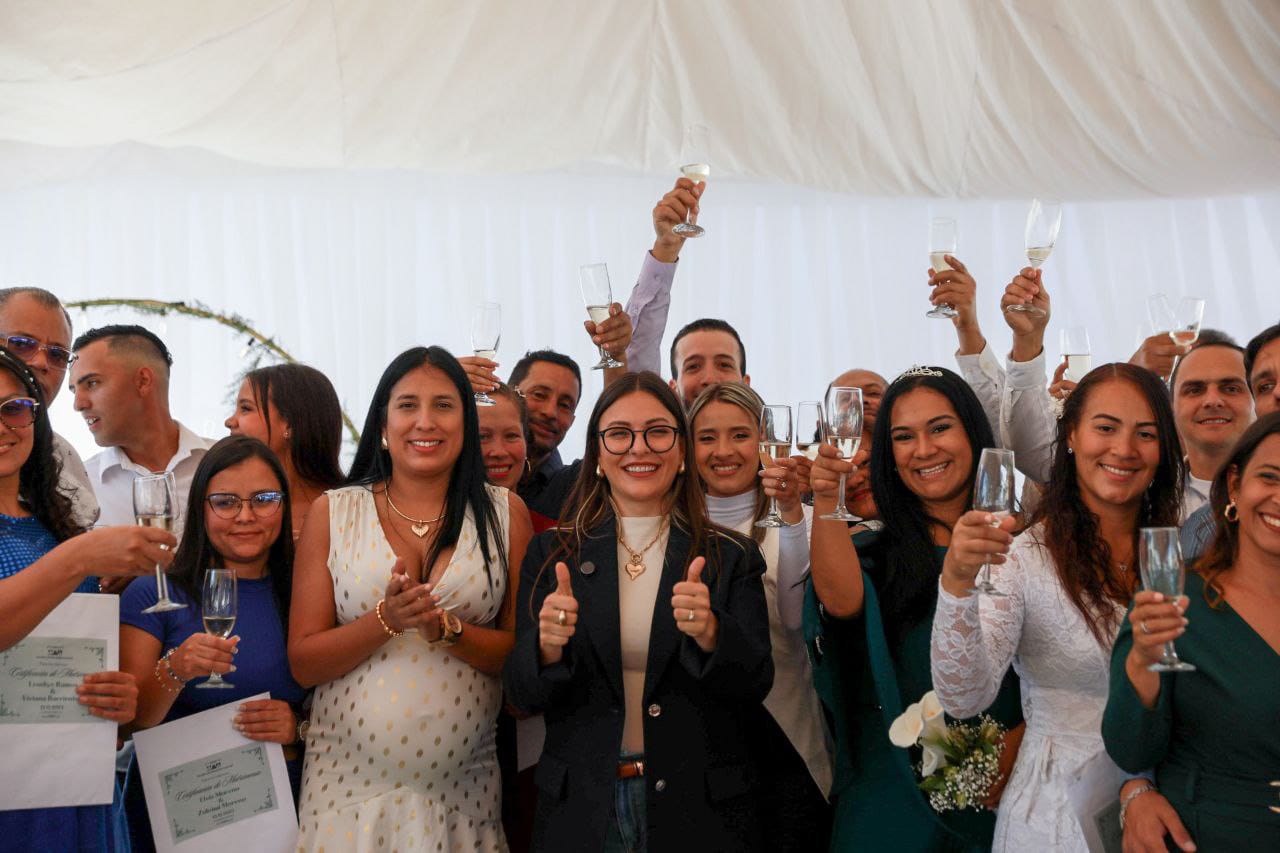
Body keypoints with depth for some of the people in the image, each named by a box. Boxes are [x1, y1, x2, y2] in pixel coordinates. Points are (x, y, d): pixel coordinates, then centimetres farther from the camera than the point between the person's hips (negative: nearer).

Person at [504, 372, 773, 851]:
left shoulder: (732, 558, -2)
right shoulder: (552, 554, -1)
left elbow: (754, 689, -8)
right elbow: (523, 696, -4)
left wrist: (711, 634, -28)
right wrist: (547, 645, -25)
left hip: (699, 814, 0)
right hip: (579, 811, 1)